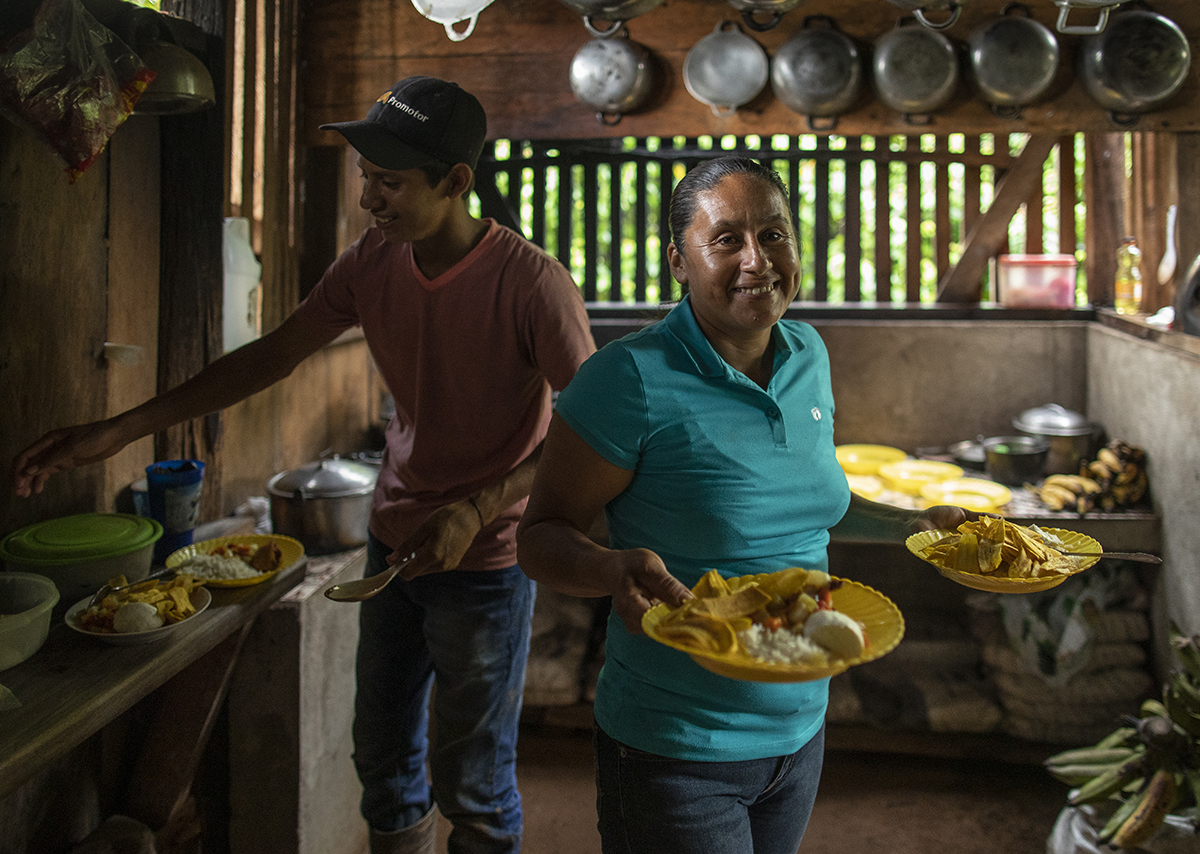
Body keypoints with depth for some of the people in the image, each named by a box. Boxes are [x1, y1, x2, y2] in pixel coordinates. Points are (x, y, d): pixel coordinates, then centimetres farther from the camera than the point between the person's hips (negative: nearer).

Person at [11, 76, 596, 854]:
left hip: (485, 563, -6)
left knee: (473, 789, 7)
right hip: (394, 545, 6)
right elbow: (273, 356, 3)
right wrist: (119, 431, -2)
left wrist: (476, 510, -28)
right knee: (383, 761, 19)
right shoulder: (372, 262, -2)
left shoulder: (532, 283, -20)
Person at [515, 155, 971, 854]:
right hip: (675, 751, -6)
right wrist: (615, 570, -34)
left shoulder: (809, 355, 2)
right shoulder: (634, 379, -20)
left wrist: (915, 525, 9)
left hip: (802, 729, 7)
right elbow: (542, 535, -15)